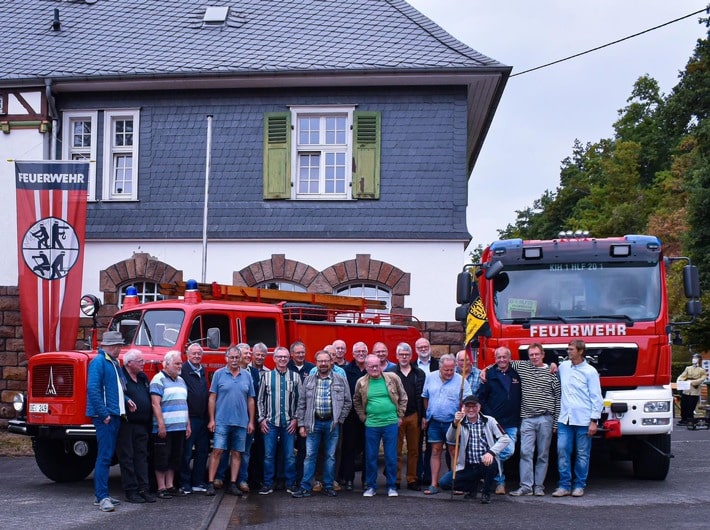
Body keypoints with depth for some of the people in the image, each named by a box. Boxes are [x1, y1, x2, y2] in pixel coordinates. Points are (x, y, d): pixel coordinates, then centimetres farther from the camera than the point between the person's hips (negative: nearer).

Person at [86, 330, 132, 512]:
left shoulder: (113, 362, 18)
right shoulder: (98, 362, -11)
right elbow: (93, 389, -20)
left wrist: (125, 401, 10)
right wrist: (104, 414, -22)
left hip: (115, 414, 10)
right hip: (105, 416, -10)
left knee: (107, 455, 12)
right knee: (104, 455, -11)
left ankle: (100, 494, 18)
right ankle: (102, 497, -11)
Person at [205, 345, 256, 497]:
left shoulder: (247, 376, 10)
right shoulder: (219, 374, 3)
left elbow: (251, 400, 11)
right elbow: (212, 398, 1)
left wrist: (251, 422, 6)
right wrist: (211, 420, -4)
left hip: (241, 422, 3)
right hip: (222, 421, -3)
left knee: (237, 453, 5)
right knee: (217, 451, -7)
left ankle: (233, 484, 11)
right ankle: (210, 483, -5)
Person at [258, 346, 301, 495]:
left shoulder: (295, 377, 6)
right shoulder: (266, 376, 6)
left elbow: (300, 400, 6)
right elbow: (260, 400, 8)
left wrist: (296, 419, -2)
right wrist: (261, 419, 1)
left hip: (289, 423, 0)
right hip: (270, 422, 0)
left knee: (290, 455, 2)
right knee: (269, 455, 1)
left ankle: (291, 484, 11)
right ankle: (268, 484, 8)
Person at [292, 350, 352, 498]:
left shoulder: (341, 380, 3)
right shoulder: (308, 381, 6)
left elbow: (347, 402, 5)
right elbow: (301, 404, 6)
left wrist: (339, 419, -2)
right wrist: (301, 424, 0)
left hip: (332, 423, 0)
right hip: (313, 423, 0)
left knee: (330, 456, 6)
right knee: (310, 455, -1)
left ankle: (328, 486, 15)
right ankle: (305, 488, 2)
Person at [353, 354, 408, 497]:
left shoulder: (393, 378, -1)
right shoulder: (361, 383, 2)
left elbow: (403, 397, 7)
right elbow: (356, 402, 16)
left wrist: (400, 416, 4)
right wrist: (363, 417, 8)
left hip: (391, 423, -1)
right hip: (371, 425, 1)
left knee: (391, 457, 3)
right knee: (371, 457, 7)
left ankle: (391, 486, 14)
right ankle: (370, 486, 18)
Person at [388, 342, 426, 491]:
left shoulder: (419, 374, 10)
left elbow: (423, 396, 8)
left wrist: (423, 417, 1)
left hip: (414, 416, 2)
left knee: (414, 450, 5)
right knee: (396, 450, 0)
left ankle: (412, 480, 12)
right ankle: (395, 480, 6)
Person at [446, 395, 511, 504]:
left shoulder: (489, 421, 3)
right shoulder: (460, 423, 7)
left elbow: (505, 439, -6)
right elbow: (450, 441, -9)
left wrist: (491, 452, -22)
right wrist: (455, 424, -26)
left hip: (486, 464, -2)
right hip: (468, 467, 2)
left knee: (491, 464, -37)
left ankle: (486, 493, -7)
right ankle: (474, 484, 15)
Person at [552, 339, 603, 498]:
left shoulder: (590, 371, -4)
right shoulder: (563, 366, 9)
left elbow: (596, 398, -3)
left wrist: (594, 420, -9)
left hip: (583, 420, -4)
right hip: (564, 419, 4)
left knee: (582, 454, 4)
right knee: (562, 451, -2)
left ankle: (579, 485, 13)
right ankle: (564, 485, 4)